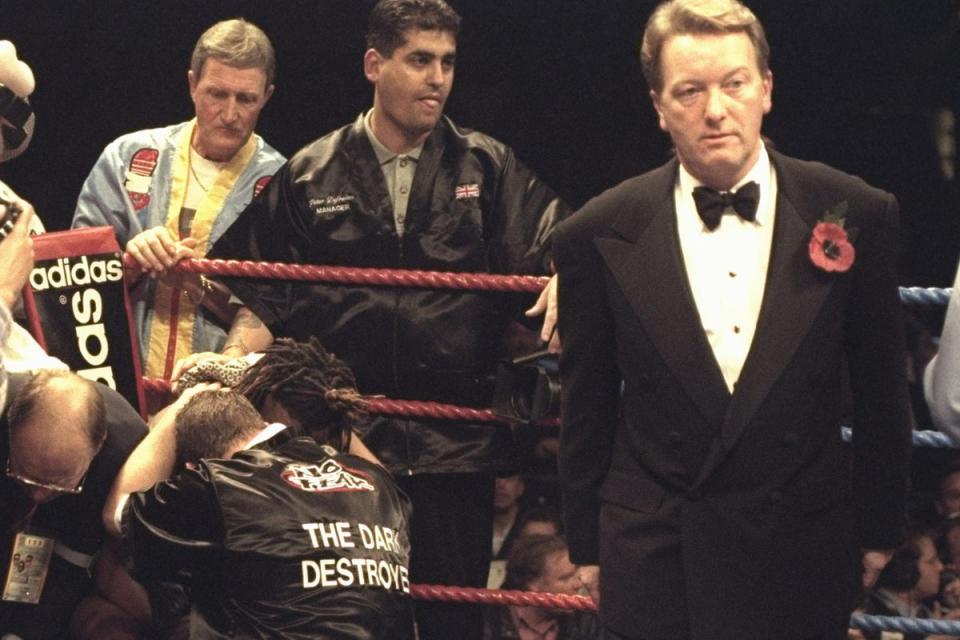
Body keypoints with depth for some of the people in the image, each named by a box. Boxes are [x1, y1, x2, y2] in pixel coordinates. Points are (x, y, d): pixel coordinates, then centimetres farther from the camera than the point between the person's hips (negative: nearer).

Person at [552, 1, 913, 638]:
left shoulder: (856, 215, -2)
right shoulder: (599, 236, -2)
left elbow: (881, 393, 7)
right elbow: (586, 412, 6)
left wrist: (878, 530, 10)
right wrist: (587, 549, 8)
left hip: (804, 561, 0)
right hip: (655, 562, 0)